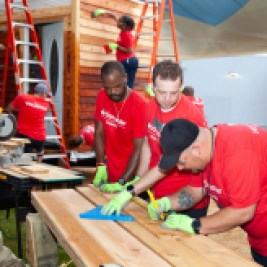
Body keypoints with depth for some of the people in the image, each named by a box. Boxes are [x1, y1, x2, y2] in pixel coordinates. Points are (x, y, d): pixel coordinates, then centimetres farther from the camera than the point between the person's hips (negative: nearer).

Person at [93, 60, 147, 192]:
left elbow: (139, 149, -21)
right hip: (109, 173, 5)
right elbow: (99, 133, 3)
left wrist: (122, 183, -26)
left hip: (131, 176, -5)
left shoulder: (139, 105, -21)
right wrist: (101, 166, -7)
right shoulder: (102, 97, -5)